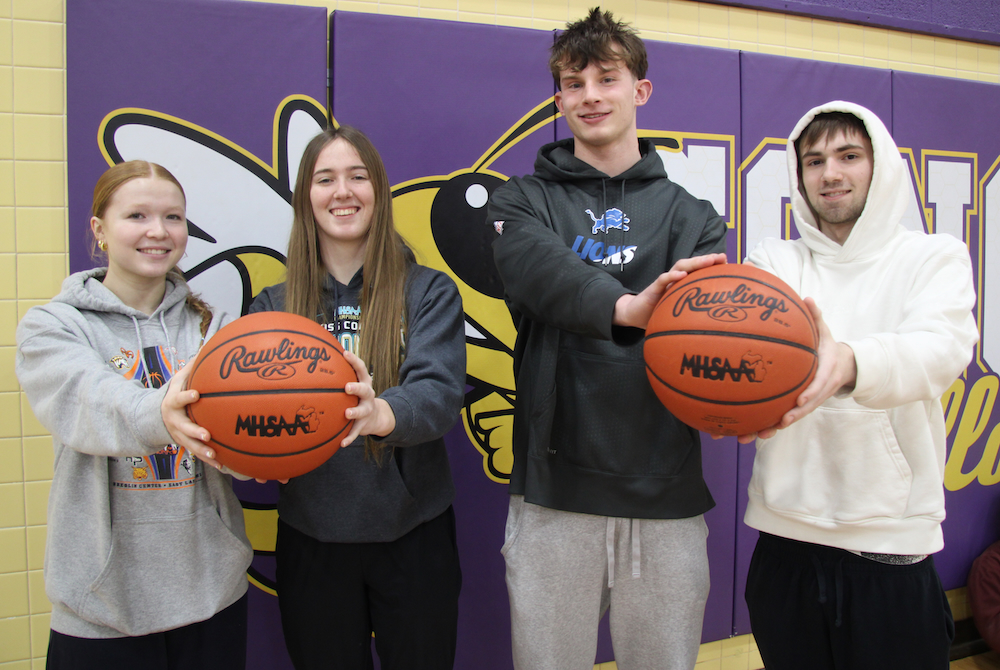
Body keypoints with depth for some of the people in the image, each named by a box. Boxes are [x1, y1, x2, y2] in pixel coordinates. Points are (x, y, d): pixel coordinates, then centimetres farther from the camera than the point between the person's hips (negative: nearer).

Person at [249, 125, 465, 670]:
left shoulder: (430, 292, -3)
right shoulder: (275, 305, 5)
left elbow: (441, 392, -18)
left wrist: (383, 414, -40)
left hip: (413, 536, -1)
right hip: (311, 538, 2)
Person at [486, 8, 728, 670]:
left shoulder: (691, 214, 11)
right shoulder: (522, 202, 7)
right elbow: (542, 271, -15)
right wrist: (627, 306, -35)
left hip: (667, 492, 2)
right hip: (554, 492, -1)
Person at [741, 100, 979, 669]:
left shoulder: (936, 256, 1)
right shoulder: (774, 262, 7)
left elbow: (943, 348, -19)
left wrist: (851, 364, -41)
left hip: (893, 542, -1)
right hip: (784, 538, 2)